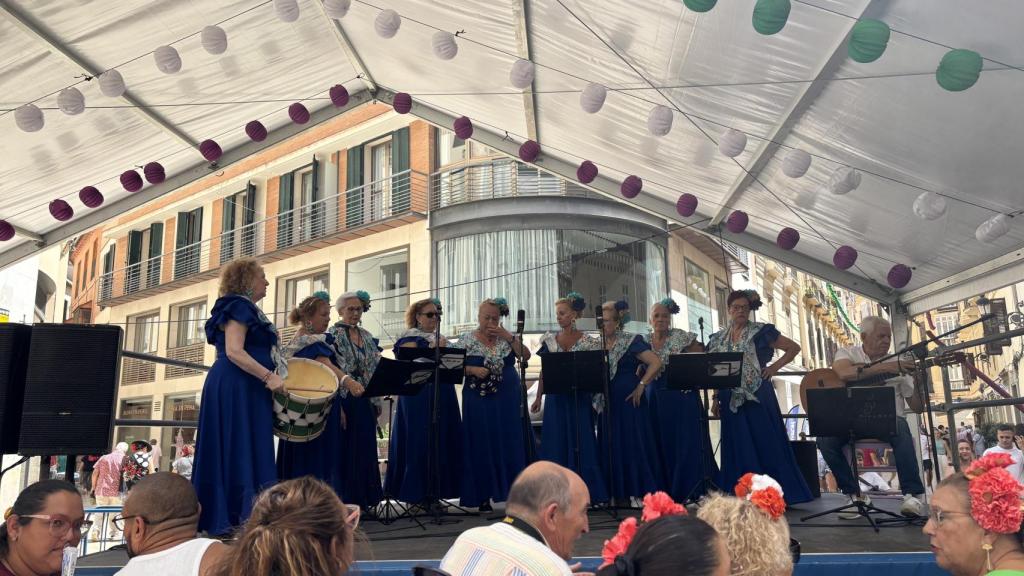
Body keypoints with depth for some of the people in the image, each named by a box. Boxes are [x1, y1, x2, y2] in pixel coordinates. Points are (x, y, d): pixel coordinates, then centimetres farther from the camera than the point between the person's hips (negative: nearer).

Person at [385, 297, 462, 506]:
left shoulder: (440, 338, 20)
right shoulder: (410, 337, -2)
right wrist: (433, 349, -19)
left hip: (442, 397, 7)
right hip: (418, 398, -7)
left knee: (441, 441, 7)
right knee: (419, 443, -8)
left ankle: (434, 493, 16)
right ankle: (415, 492, 2)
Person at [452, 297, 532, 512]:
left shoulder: (506, 338, 8)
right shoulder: (467, 339, 3)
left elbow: (526, 355, -4)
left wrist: (509, 336, -10)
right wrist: (473, 370, -16)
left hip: (508, 400, 2)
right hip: (479, 401, -2)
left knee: (511, 445, 2)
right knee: (481, 447, 1)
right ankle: (483, 496, 9)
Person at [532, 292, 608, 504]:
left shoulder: (588, 341, 0)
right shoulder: (549, 340, 7)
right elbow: (543, 371, 9)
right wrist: (538, 398, 6)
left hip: (580, 399, -2)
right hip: (556, 398, 2)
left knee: (582, 443, 0)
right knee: (556, 444, 3)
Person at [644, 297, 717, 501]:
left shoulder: (682, 337, -1)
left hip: (682, 396, -3)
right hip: (655, 399, 3)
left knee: (688, 443, -3)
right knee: (662, 445, 5)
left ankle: (693, 490, 6)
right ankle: (668, 491, 14)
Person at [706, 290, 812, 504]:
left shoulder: (761, 332, 0)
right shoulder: (718, 339, 11)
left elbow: (794, 348, 3)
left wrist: (774, 367, -5)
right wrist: (715, 398, 6)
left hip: (757, 397, -4)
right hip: (731, 400, 4)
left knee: (766, 445, -2)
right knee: (738, 449, 5)